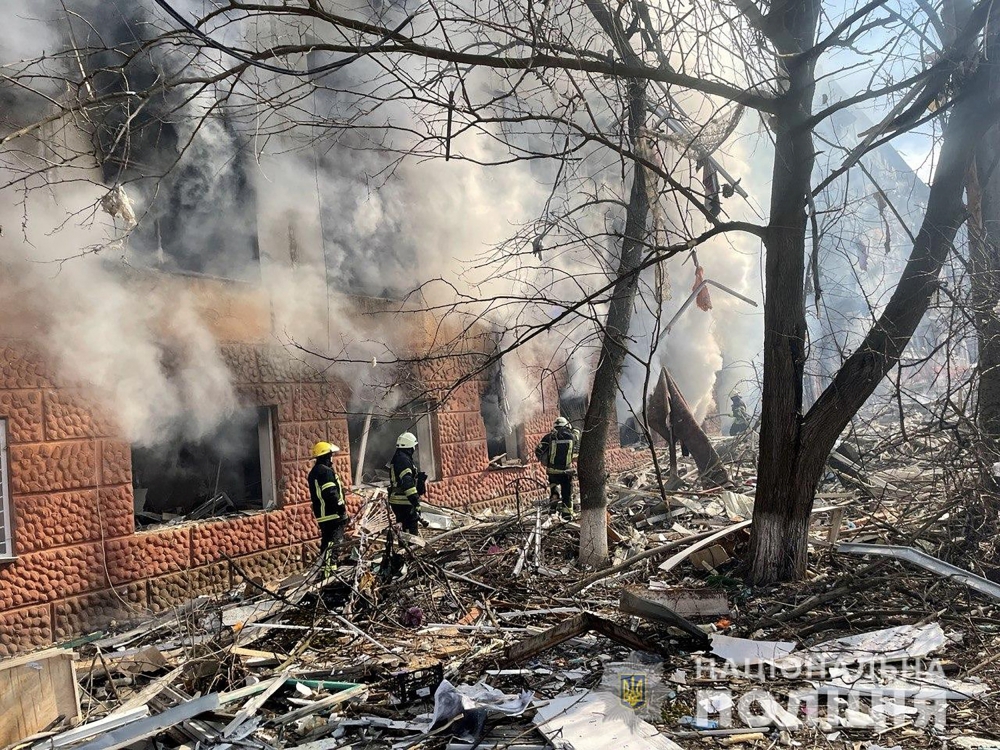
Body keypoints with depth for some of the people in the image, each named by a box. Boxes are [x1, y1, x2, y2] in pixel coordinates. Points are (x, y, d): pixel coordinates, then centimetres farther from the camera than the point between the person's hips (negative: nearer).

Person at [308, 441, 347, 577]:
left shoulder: (314, 472, 17)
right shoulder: (326, 471, -15)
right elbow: (331, 494, -22)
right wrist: (342, 509, -15)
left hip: (322, 515, 10)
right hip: (332, 515, -10)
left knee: (326, 544, 17)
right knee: (334, 544, -9)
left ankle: (325, 570, 24)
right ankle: (330, 571, -12)